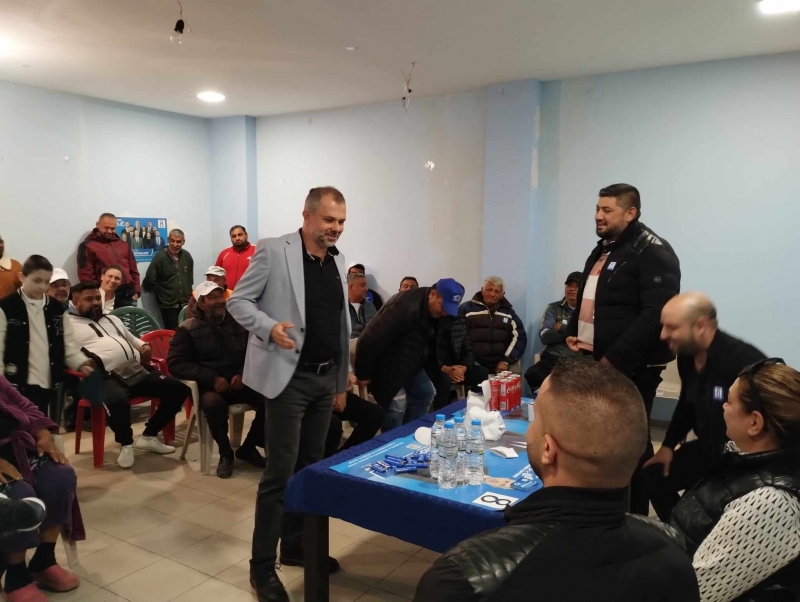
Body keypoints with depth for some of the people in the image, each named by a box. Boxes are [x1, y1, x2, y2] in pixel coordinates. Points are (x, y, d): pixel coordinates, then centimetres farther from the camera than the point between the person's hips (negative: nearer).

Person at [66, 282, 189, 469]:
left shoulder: (112, 319, 31)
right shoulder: (69, 324, 10)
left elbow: (132, 339, 35)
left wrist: (144, 347, 13)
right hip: (105, 377, -7)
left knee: (178, 388, -4)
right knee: (118, 401, -40)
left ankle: (148, 436, 9)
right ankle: (126, 444, -7)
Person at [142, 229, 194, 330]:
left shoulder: (187, 256, 6)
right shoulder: (160, 257, -10)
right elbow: (149, 281, -11)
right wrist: (162, 293, -1)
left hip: (186, 304, 5)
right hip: (169, 306, -4)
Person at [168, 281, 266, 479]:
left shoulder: (238, 322, 8)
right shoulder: (188, 329, 1)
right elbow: (176, 364, -6)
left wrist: (243, 373, -12)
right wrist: (212, 378, -16)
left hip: (240, 382, 3)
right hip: (208, 386, -2)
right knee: (213, 403, -37)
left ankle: (248, 448, 2)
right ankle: (225, 453, -9)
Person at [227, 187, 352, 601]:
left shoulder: (338, 260, 10)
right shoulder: (273, 251, -9)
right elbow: (238, 301, -8)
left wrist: (344, 371, 16)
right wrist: (269, 327, -26)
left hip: (326, 377, 7)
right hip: (289, 377, -6)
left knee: (311, 467, 15)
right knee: (280, 472, -2)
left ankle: (296, 545, 32)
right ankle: (262, 566, 13)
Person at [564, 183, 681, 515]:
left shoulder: (653, 252, -13)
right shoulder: (602, 249, 16)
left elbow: (656, 315, -23)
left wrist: (614, 358, -23)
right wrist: (573, 332, 9)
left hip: (631, 366, -9)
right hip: (597, 361, 9)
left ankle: (636, 515, 17)